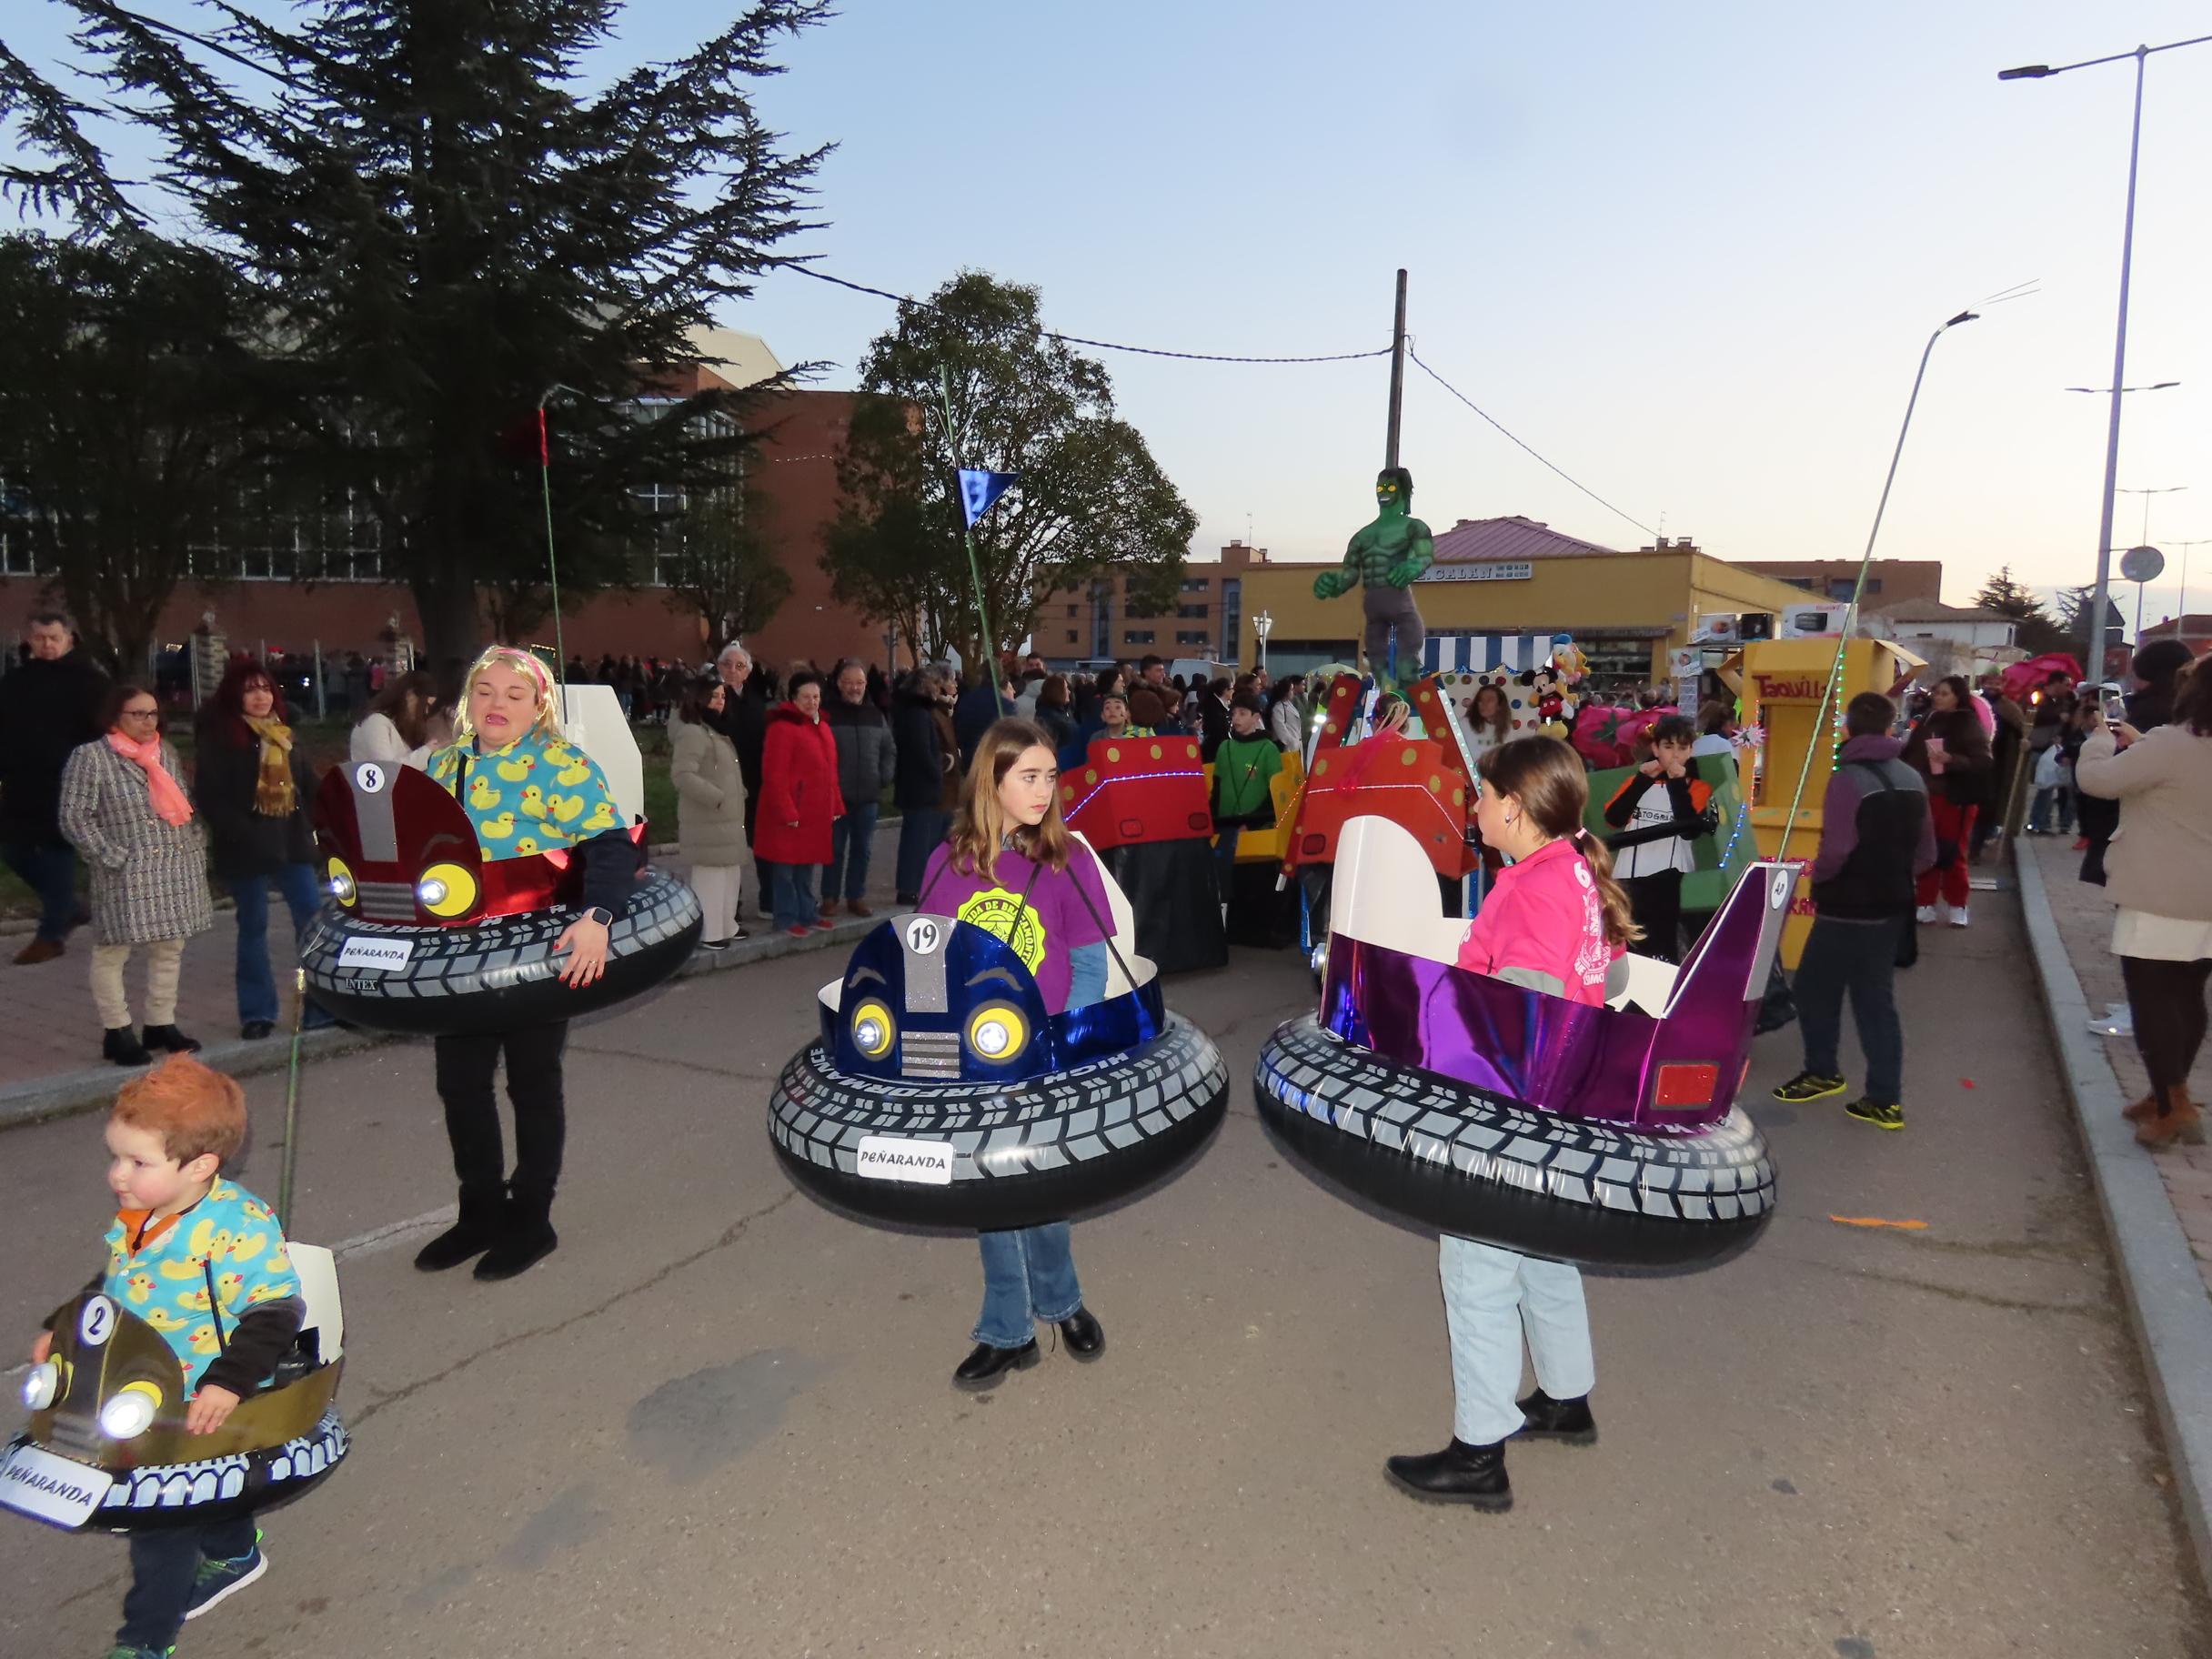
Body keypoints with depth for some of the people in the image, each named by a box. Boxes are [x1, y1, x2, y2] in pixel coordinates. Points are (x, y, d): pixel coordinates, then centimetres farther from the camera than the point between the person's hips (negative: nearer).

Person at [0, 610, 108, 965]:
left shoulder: (88, 681, -5)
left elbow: (105, 732, -9)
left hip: (67, 785, -6)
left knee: (57, 853, -3)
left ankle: (52, 932, 8)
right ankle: (66, 908, 29)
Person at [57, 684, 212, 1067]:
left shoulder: (166, 752, 14)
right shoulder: (91, 757, -6)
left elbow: (186, 805, 21)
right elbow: (75, 818, -10)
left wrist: (197, 847, 11)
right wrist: (113, 858, -14)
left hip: (179, 871, 6)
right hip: (128, 876, -6)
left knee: (169, 949, 11)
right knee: (113, 952, -1)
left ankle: (161, 1024, 21)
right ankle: (117, 1032, 8)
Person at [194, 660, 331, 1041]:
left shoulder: (284, 734, 12)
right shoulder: (219, 737, -6)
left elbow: (308, 786, 16)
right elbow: (209, 795, -12)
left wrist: (310, 824, 2)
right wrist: (240, 833, -19)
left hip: (291, 842, 5)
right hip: (247, 848, -5)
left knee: (313, 918, 1)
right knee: (253, 927, 5)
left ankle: (321, 1007, 7)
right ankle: (257, 1013, 15)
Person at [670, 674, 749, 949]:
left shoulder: (715, 730, 17)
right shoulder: (692, 732, -15)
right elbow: (682, 775, -25)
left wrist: (736, 795, 13)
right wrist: (717, 798, -23)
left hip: (726, 817, 10)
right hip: (708, 819, -10)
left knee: (730, 870, 15)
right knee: (711, 872, -7)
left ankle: (726, 926, 25)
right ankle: (708, 933, -2)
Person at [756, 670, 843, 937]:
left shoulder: (821, 727, 14)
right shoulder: (782, 727, -13)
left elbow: (829, 771, 17)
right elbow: (774, 775, -18)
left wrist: (836, 806, 13)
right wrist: (787, 812, -20)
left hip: (816, 813, 8)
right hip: (789, 814, -8)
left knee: (806, 866, 17)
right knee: (785, 868, 2)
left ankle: (807, 913, 26)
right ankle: (786, 919, 10)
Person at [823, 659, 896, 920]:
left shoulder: (875, 715, 9)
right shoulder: (828, 714, -5)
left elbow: (890, 750, 17)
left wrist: (884, 777, 5)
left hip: (869, 796, 4)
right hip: (836, 796, -4)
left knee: (863, 849, 10)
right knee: (835, 849, 4)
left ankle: (856, 896, 21)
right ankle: (830, 897, 14)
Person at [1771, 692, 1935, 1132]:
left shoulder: (1848, 779, -18)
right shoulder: (1912, 779, 6)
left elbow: (1835, 851, -23)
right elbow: (1926, 854, 11)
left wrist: (1817, 877, -4)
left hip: (1848, 909, -7)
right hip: (1892, 907, 7)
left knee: (1815, 987, 11)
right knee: (1877, 999, 11)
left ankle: (1823, 1073, 21)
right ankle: (1885, 1099, 11)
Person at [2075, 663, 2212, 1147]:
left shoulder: (2171, 742, -18)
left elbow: (2095, 780, -16)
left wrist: (2100, 740, 2)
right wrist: (2137, 744, 17)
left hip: (2160, 899, -8)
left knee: (2151, 1000, -1)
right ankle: (2170, 1093, 27)